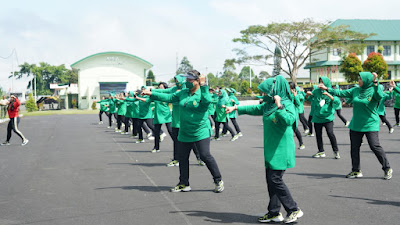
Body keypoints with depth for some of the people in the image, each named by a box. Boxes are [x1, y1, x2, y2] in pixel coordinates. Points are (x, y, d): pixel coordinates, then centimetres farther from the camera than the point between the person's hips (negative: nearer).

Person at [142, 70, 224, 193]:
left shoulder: (202, 93, -9)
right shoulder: (183, 93, 10)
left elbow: (207, 101, -31)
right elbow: (169, 97, 17)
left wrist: (203, 85, -30)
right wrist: (152, 94, 15)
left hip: (200, 131, -7)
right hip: (184, 133, 7)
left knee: (205, 156, -11)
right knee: (182, 158, 10)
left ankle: (218, 181, 5)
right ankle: (184, 184, 23)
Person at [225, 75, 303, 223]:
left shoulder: (286, 104, -15)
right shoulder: (269, 105, 11)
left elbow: (289, 120, -32)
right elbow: (256, 109, 27)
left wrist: (279, 106, -35)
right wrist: (236, 108, 31)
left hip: (281, 150, -9)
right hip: (271, 150, 9)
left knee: (276, 180, -9)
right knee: (271, 180, 11)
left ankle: (294, 210, 4)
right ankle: (274, 213, 20)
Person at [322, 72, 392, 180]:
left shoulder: (373, 90, -9)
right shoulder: (355, 90, 7)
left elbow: (380, 97, -31)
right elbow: (341, 93, 13)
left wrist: (375, 83, -39)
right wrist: (327, 89, 13)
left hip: (370, 125, -6)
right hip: (356, 125, 6)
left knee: (375, 146, -9)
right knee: (354, 147, 9)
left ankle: (387, 169, 7)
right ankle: (356, 171, 21)